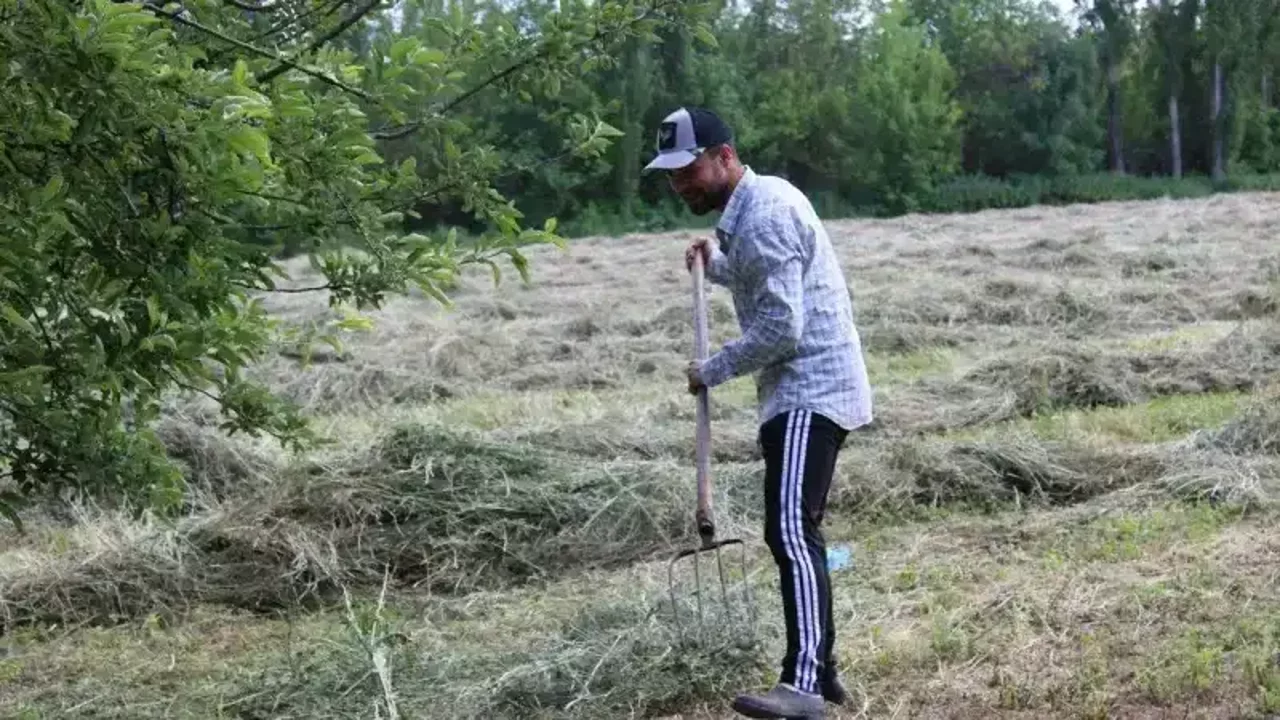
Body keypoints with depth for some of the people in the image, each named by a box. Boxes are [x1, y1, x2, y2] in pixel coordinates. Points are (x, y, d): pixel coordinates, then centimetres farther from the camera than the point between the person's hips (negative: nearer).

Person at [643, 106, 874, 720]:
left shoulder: (764, 214, -17)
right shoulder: (753, 206, 16)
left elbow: (780, 328, -22)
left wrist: (712, 371, -10)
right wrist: (716, 264, 16)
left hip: (809, 393, -11)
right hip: (801, 392, 11)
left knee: (791, 531, -22)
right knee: (793, 533, 15)